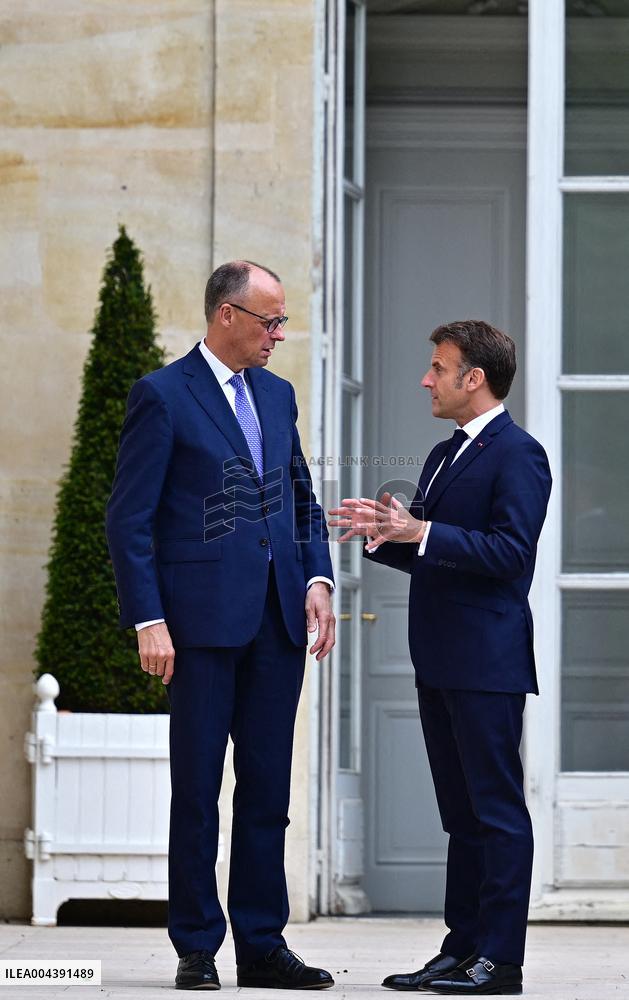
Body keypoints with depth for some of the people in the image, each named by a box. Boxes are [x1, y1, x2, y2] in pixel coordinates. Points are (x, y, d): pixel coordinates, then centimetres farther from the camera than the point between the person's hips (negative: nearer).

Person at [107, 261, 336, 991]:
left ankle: (262, 946, 12)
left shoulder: (277, 395, 15)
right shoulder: (163, 396, -5)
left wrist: (316, 579, 4)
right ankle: (196, 951, 6)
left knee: (267, 790, 7)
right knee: (197, 789, 0)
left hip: (278, 621, 6)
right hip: (203, 621, -6)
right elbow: (129, 520, -7)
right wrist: (147, 621, -14)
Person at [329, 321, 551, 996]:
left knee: (496, 808, -6)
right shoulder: (445, 455, 19)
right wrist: (386, 534, 4)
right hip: (441, 662, 10)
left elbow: (509, 552, -20)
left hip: (487, 662, -10)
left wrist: (422, 532, -22)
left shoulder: (517, 454, -10)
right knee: (462, 813, 12)